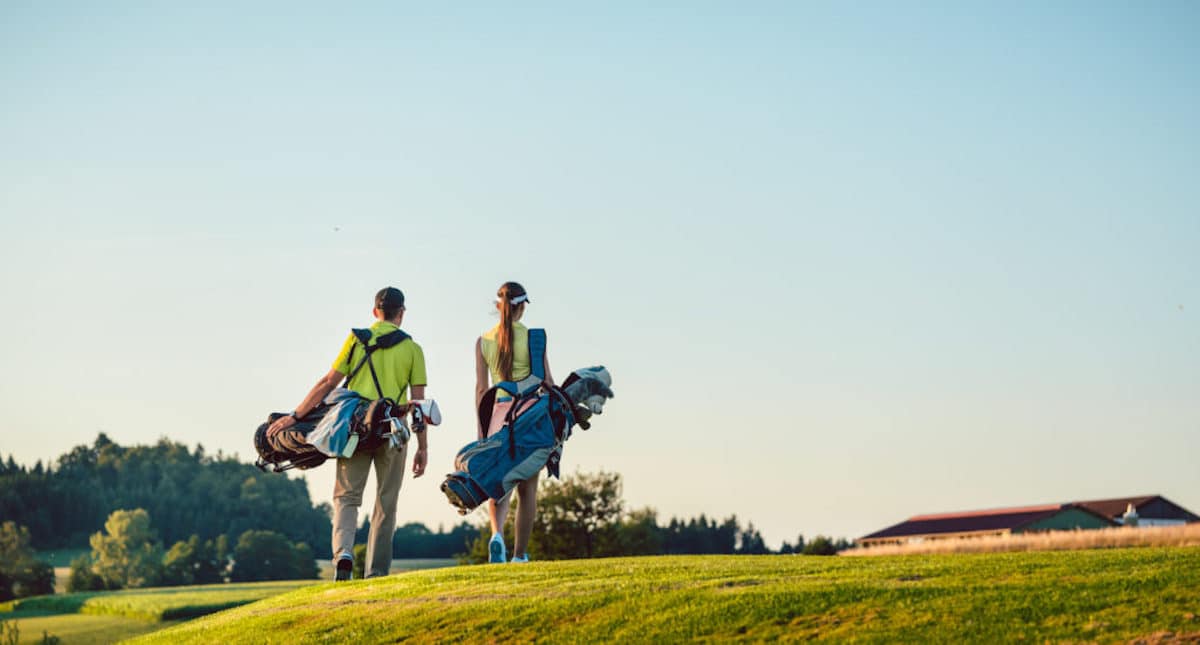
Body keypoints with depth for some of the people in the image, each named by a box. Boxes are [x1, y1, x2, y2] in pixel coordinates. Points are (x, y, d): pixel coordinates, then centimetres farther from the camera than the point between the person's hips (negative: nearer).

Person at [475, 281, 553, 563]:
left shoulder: (483, 341, 3)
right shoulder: (533, 337, -5)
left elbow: (481, 388, 5)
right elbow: (547, 381, -3)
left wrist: (481, 427, 10)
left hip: (498, 412, 2)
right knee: (527, 488, 8)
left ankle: (497, 534, -22)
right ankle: (520, 555, 12)